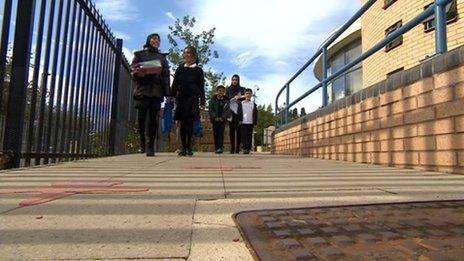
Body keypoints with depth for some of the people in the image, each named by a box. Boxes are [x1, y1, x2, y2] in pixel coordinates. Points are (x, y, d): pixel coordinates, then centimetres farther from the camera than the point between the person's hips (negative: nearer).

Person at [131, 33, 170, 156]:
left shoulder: (162, 57, 19)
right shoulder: (139, 54, 17)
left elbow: (166, 75, 10)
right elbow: (132, 70, 10)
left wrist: (167, 93, -2)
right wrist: (138, 73, -15)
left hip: (156, 90, 0)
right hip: (142, 89, 0)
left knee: (153, 118, -6)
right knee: (141, 117, -5)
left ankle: (151, 147, -5)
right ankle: (142, 143, 15)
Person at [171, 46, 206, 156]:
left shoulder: (198, 70, 6)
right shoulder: (180, 69, 11)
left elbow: (201, 87, 5)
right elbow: (175, 85, 10)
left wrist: (202, 102, -1)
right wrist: (172, 96, 0)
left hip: (193, 99, -2)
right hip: (182, 99, 2)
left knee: (190, 122, -6)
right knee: (183, 123, 2)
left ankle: (188, 147, 1)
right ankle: (183, 148, 7)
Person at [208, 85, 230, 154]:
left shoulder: (226, 101, 6)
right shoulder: (212, 100, 6)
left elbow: (227, 110, 0)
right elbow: (210, 109, -1)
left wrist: (223, 117, -15)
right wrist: (215, 117, -13)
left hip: (222, 120, -1)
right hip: (215, 120, 1)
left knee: (221, 133, -9)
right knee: (215, 133, 2)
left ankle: (220, 148, -13)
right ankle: (216, 148, 8)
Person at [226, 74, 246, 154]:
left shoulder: (242, 89, 15)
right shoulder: (228, 89, 16)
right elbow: (226, 99, 7)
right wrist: (235, 98, -4)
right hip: (231, 111, 1)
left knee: (238, 129, -8)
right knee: (231, 129, -4)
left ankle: (237, 147, -8)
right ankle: (232, 147, -2)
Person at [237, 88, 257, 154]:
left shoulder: (253, 104, 11)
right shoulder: (241, 103, 8)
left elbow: (255, 114, 9)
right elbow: (238, 113, 4)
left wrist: (255, 122, 2)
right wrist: (239, 120, -5)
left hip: (251, 122, 1)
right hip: (243, 122, -1)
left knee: (250, 136, 4)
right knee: (244, 136, -5)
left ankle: (249, 148, 8)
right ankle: (245, 148, -4)